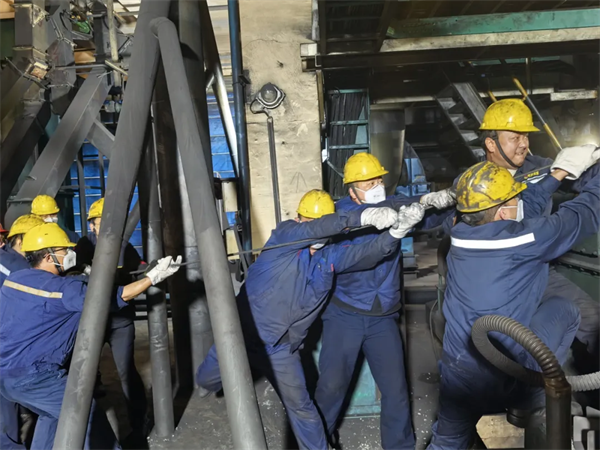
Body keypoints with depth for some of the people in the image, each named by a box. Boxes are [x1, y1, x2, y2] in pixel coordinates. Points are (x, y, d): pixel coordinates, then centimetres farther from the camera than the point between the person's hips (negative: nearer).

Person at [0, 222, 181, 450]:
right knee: (86, 413, 2)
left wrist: (84, 280, 17)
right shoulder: (59, 288, -16)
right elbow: (113, 296, -21)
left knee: (52, 413, 26)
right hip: (31, 374, -9)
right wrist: (153, 277, -19)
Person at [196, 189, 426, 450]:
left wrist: (398, 230, -31)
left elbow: (370, 254, -13)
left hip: (281, 348, 2)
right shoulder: (284, 234, -13)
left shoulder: (331, 256, -1)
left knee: (300, 406, 9)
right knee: (207, 381, 17)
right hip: (244, 332, -2)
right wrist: (364, 216, -44)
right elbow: (317, 228, -32)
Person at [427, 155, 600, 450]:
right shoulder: (525, 239, -17)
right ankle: (532, 394, 18)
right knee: (562, 309, 12)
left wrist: (559, 173, 21)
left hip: (456, 368, 5)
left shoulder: (462, 231, -1)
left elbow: (526, 206, 15)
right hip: (505, 373, -5)